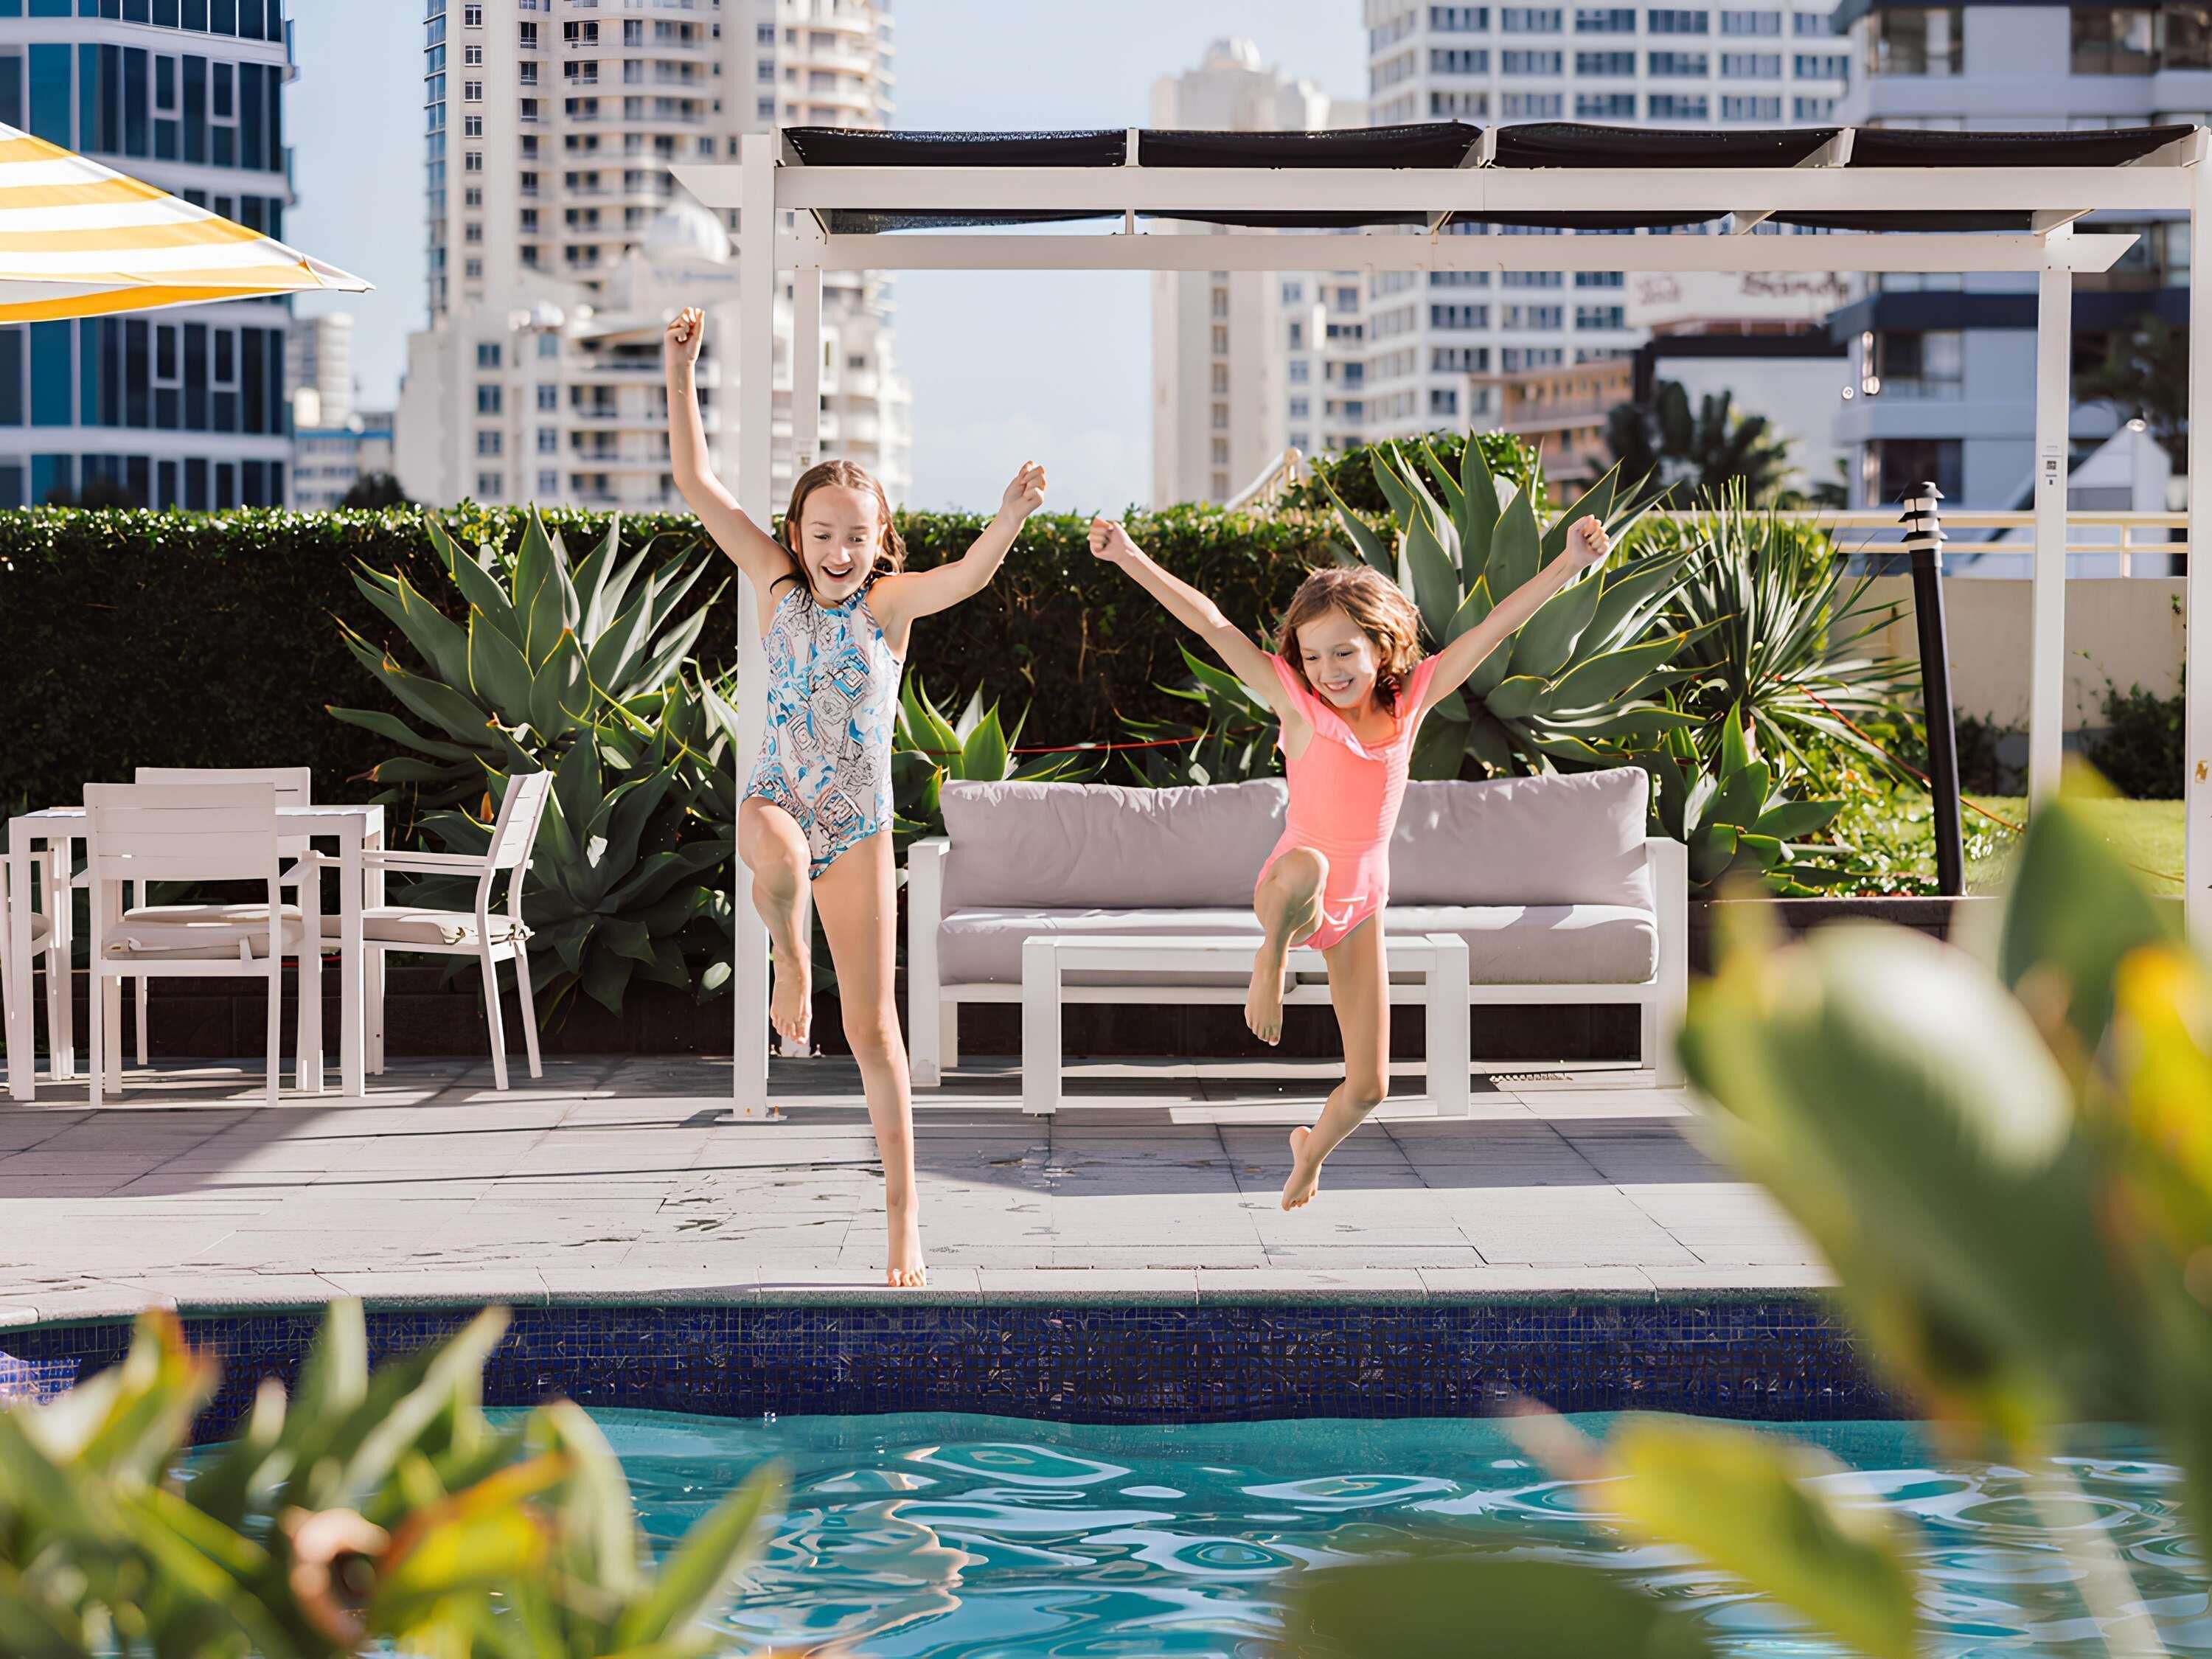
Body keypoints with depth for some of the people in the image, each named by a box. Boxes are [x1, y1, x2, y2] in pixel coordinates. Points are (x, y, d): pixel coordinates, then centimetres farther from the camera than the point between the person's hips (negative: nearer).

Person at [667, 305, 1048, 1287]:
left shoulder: (890, 601, -4)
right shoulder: (776, 583, 0)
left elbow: (967, 576, -25)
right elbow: (694, 482, -4)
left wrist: (1011, 521, -44)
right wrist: (682, 372, -12)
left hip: (859, 828, 0)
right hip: (776, 798, 0)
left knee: (872, 1028, 0)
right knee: (778, 857, -40)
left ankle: (902, 1208, 8)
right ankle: (789, 965, -8)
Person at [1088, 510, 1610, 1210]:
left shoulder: (1410, 699, -5)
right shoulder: (1298, 703, -14)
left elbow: (1495, 627, -8)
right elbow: (1211, 624, -21)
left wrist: (1568, 565, -16)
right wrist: (1133, 559, -28)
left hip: (1361, 907, 4)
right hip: (1290, 892, -4)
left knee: (1369, 1086, 7)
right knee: (1305, 867, -44)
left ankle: (1310, 1154, 41)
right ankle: (1272, 958, -13)